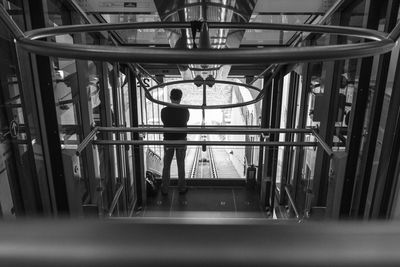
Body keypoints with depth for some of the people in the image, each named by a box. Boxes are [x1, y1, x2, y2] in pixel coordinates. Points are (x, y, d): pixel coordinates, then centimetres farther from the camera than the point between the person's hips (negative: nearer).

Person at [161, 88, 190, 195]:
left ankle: (164, 189, 18)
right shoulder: (185, 111, -11)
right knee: (181, 165, 13)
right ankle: (182, 188, 23)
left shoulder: (164, 111, -11)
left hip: (168, 140, 0)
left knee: (166, 166, 11)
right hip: (181, 140, 0)